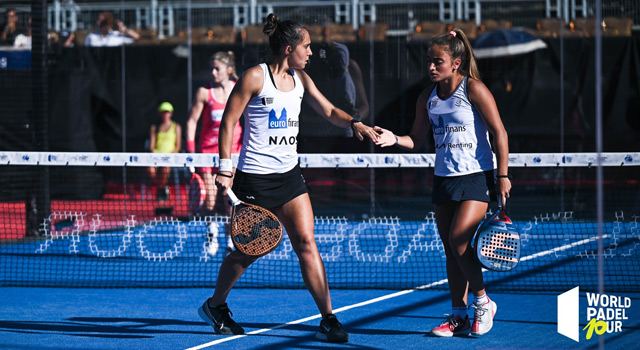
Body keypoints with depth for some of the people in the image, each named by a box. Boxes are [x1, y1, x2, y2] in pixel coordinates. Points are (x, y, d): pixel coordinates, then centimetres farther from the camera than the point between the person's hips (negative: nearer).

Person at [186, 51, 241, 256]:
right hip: (208, 148, 0)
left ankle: (232, 240, 4)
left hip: (232, 148, 0)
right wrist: (190, 149, -6)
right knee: (210, 196, -3)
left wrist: (245, 144, -1)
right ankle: (212, 233, 21)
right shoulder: (204, 92, -3)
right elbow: (192, 120, 0)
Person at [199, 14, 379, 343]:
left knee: (306, 242, -4)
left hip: (288, 174, 6)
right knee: (247, 250, 5)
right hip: (254, 177, -6)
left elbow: (329, 111, 13)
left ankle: (328, 320, -6)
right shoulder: (255, 77, -11)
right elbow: (228, 121, -9)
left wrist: (354, 123, -9)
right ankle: (214, 305, 29)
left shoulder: (300, 79, 8)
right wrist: (225, 167, -14)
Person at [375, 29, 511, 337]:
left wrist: (503, 176, -12)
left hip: (476, 176, -6)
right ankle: (459, 315, 14)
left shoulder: (473, 89, -10)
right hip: (444, 180, 6)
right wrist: (395, 139, -7)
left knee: (459, 241, -17)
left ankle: (483, 303, 1)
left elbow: (499, 133, -9)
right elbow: (417, 140, 14)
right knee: (451, 250, 6)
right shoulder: (427, 99, 6)